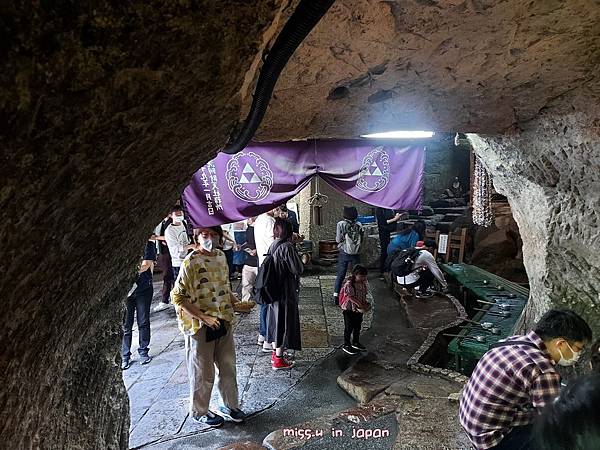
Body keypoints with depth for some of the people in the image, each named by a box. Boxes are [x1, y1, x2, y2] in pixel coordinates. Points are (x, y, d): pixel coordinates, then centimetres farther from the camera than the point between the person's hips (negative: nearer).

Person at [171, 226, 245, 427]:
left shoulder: (221, 256, 4)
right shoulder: (191, 262, -18)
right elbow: (177, 297, -19)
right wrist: (203, 317, -23)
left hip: (224, 321, 6)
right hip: (200, 326, -6)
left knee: (228, 366, 18)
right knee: (203, 372, 10)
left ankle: (230, 405, 38)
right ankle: (199, 411, 32)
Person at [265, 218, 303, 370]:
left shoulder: (273, 246, 2)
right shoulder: (287, 247, -20)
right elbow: (298, 269, -17)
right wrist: (302, 261, 3)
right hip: (286, 291, -8)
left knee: (275, 319, 18)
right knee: (284, 321, 3)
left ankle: (275, 353, 31)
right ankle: (278, 360, 11)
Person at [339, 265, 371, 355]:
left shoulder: (364, 282, -4)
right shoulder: (349, 284, -26)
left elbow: (364, 294, 6)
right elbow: (350, 297, -25)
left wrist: (365, 303, -9)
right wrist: (359, 303, -30)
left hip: (359, 309, 7)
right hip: (349, 309, -7)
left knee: (358, 326, 21)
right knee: (349, 327, 6)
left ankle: (356, 342, 40)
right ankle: (346, 345, 23)